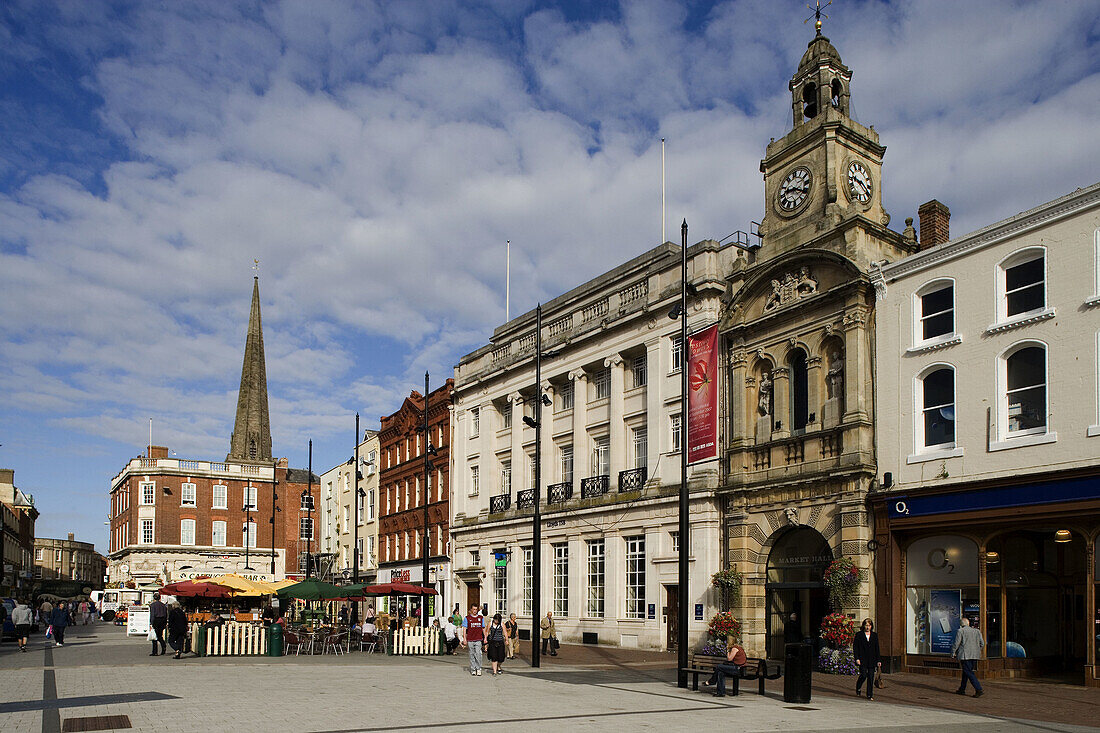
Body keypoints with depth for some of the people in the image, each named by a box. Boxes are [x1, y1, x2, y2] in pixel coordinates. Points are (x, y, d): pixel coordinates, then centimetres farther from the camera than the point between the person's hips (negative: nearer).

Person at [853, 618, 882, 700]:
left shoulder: (874, 635, 11)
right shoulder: (859, 635, 1)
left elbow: (877, 649, 12)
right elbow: (855, 647, 0)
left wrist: (879, 660, 6)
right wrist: (857, 658, -9)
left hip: (872, 660, 3)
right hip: (862, 659, -3)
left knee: (871, 677, 1)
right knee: (863, 675, -9)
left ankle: (870, 695, 9)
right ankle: (858, 689, 18)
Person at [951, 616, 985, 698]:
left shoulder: (960, 631, -5)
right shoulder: (976, 631, 12)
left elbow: (956, 643, -7)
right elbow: (982, 644, 10)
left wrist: (953, 653, 6)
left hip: (965, 655, -7)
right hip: (975, 656, 7)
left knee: (969, 673, -6)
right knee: (965, 672, 16)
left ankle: (979, 689, -17)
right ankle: (962, 689, 21)